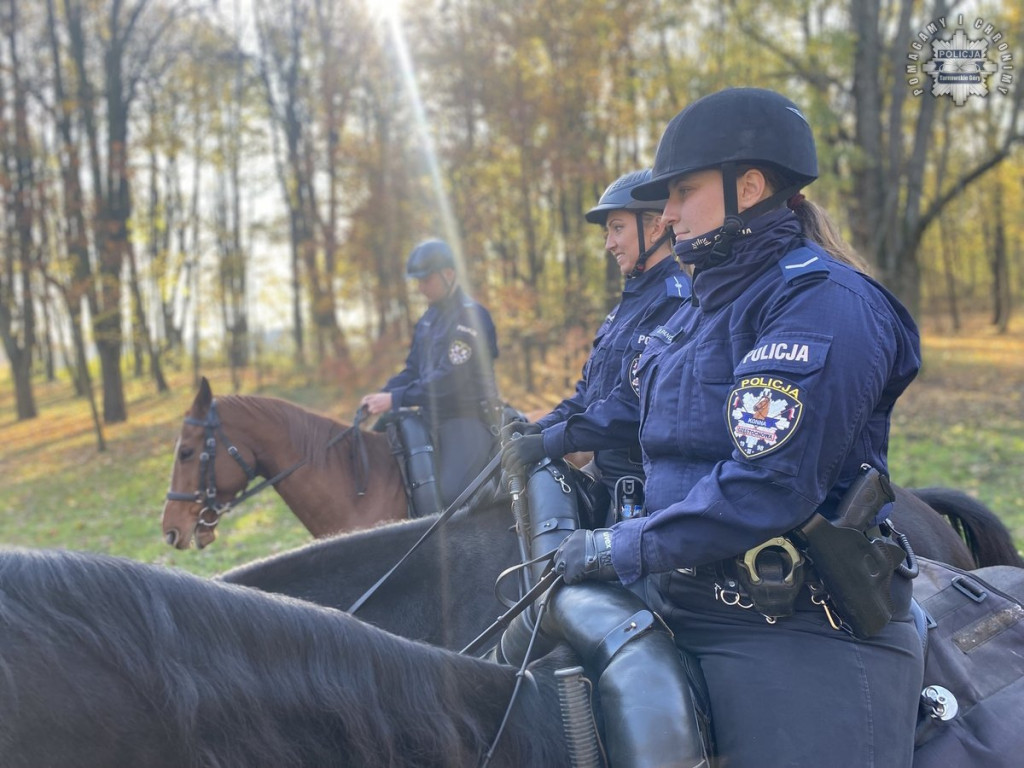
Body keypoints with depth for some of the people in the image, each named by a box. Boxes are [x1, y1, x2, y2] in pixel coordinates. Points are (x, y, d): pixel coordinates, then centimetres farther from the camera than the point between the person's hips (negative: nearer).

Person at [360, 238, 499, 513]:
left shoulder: (471, 316, -12)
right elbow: (413, 370, 18)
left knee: (450, 494, -23)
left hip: (467, 418, -9)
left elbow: (450, 378, -21)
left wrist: (396, 399, -22)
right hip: (433, 419, 9)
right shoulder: (428, 320, 16)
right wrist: (381, 395, -1)